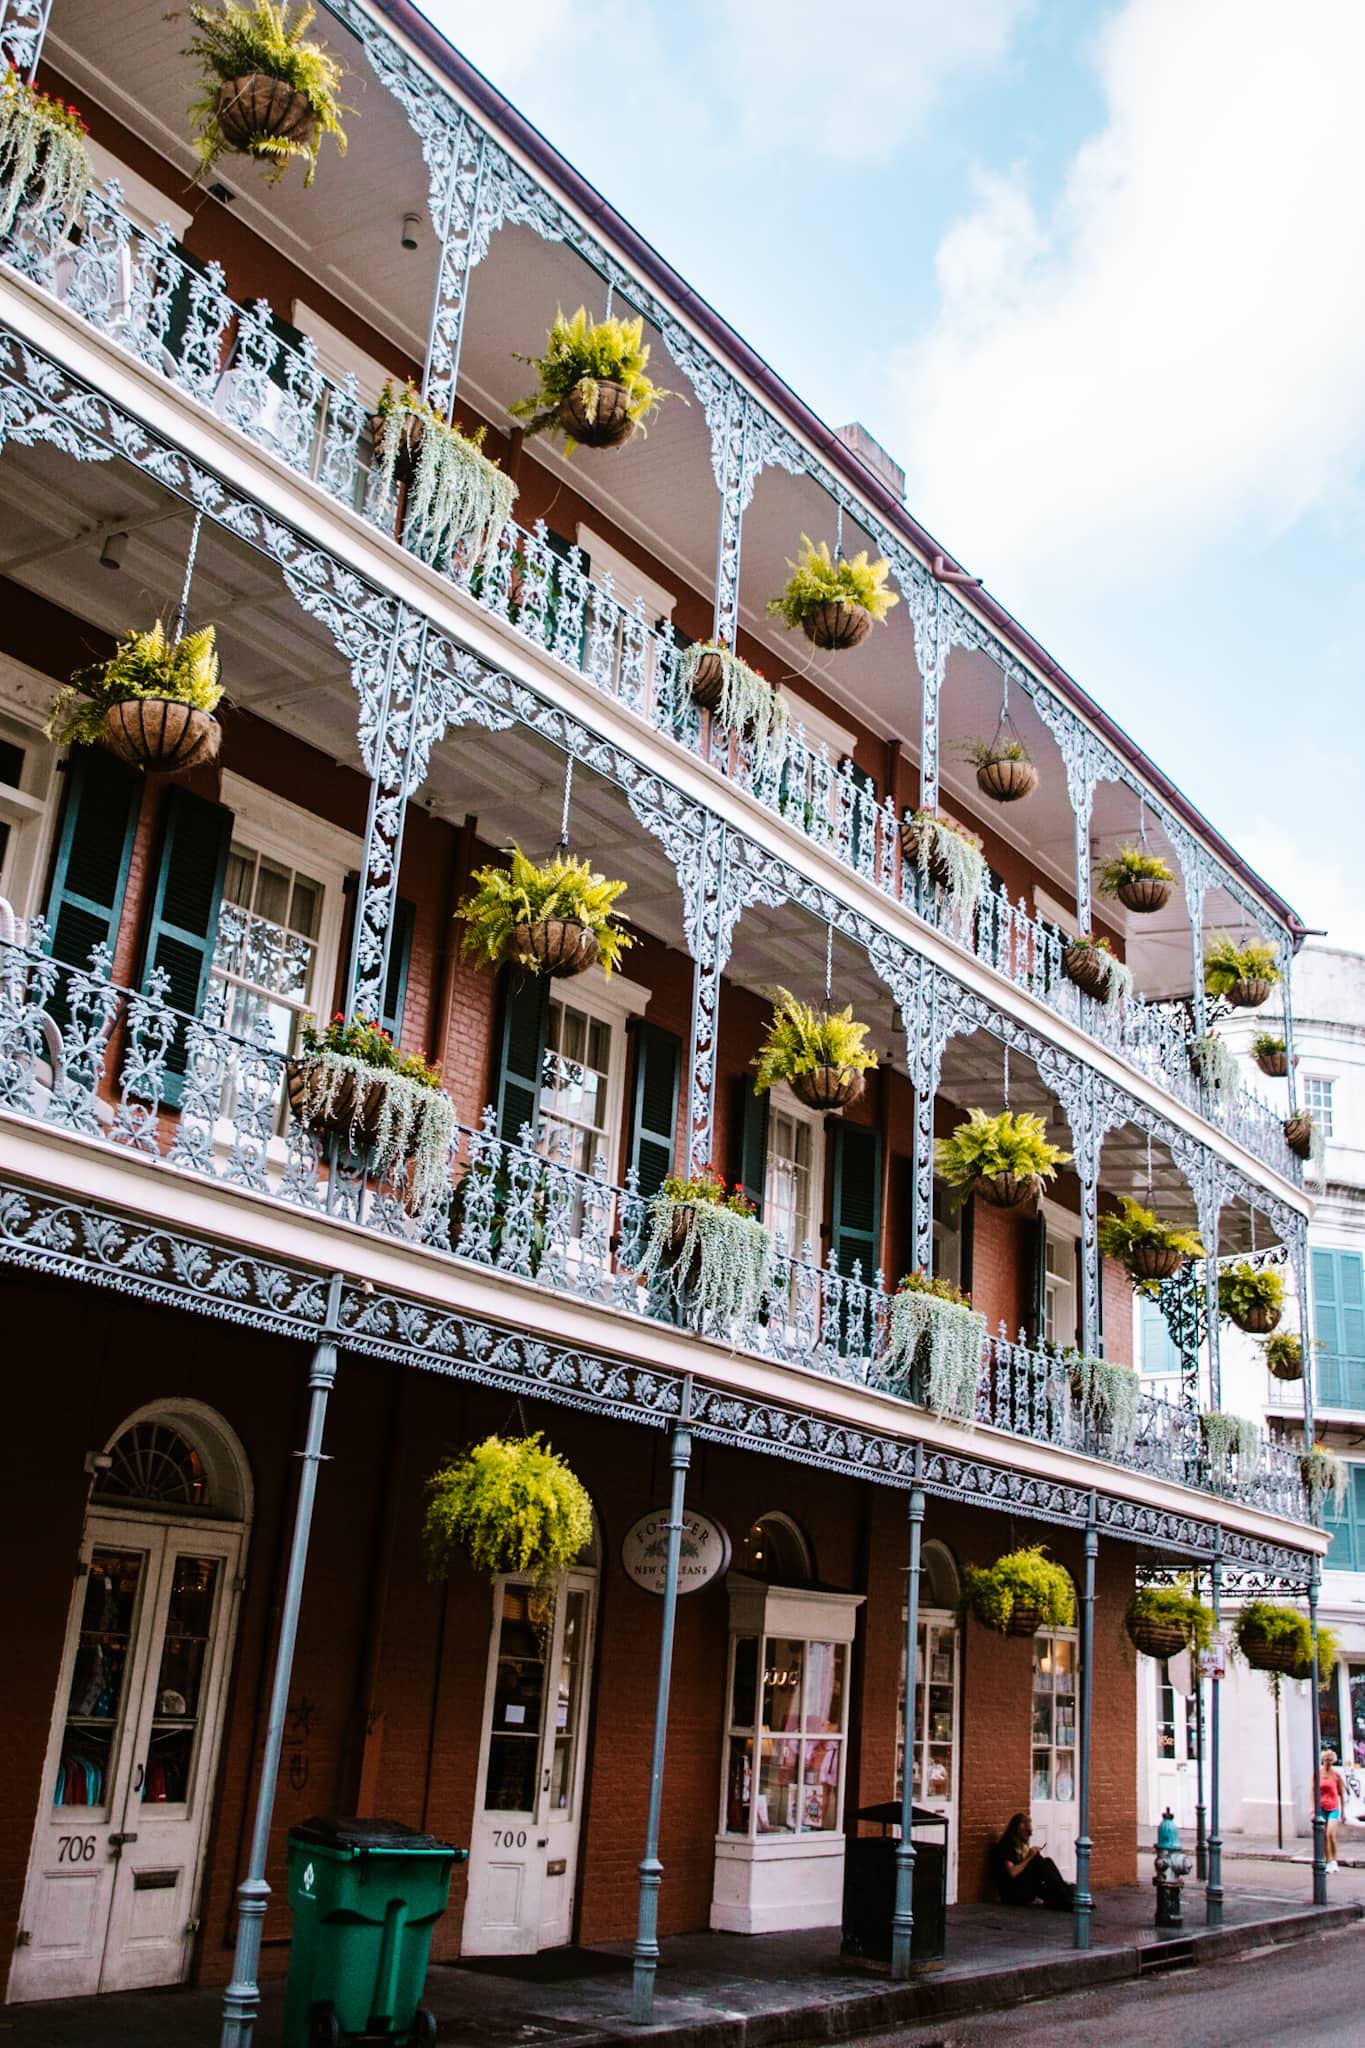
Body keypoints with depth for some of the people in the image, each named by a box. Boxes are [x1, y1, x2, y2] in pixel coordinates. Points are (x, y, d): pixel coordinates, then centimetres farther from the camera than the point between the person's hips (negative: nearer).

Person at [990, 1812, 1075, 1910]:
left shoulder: (1023, 1846, 19)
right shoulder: (1005, 1846, -7)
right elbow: (1012, 1873, -20)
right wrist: (1029, 1857, -17)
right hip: (1012, 1892, -8)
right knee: (1041, 1862, -23)